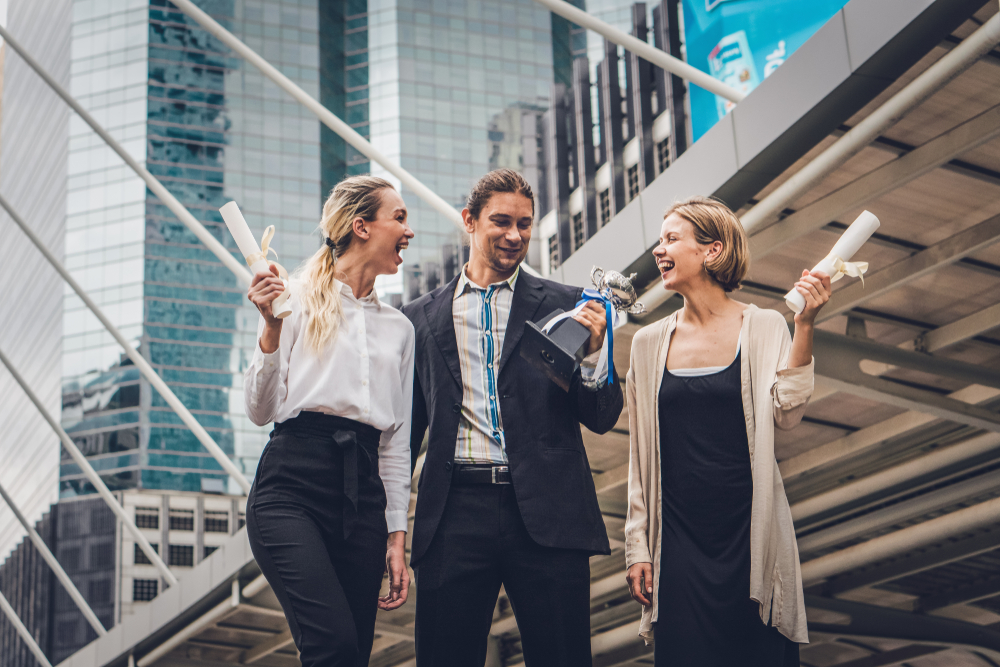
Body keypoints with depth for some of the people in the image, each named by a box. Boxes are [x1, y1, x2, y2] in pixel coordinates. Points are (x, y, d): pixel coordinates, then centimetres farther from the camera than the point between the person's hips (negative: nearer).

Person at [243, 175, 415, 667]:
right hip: (293, 484, -5)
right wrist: (271, 327, -11)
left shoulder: (398, 327, 20)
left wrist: (397, 536, 13)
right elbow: (261, 412, 1)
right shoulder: (298, 299, 7)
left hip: (363, 493, 5)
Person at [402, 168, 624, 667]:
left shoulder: (563, 305, 8)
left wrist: (591, 353, -13)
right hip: (455, 515, 1)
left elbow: (602, 419, 5)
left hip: (547, 514, -1)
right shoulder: (421, 318, 12)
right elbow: (407, 430, 16)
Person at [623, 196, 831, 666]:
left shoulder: (763, 328, 0)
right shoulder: (650, 342, 8)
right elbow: (640, 456, 10)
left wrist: (804, 326, -20)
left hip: (750, 536, -2)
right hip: (678, 540, 2)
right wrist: (637, 546, 7)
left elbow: (786, 412, -14)